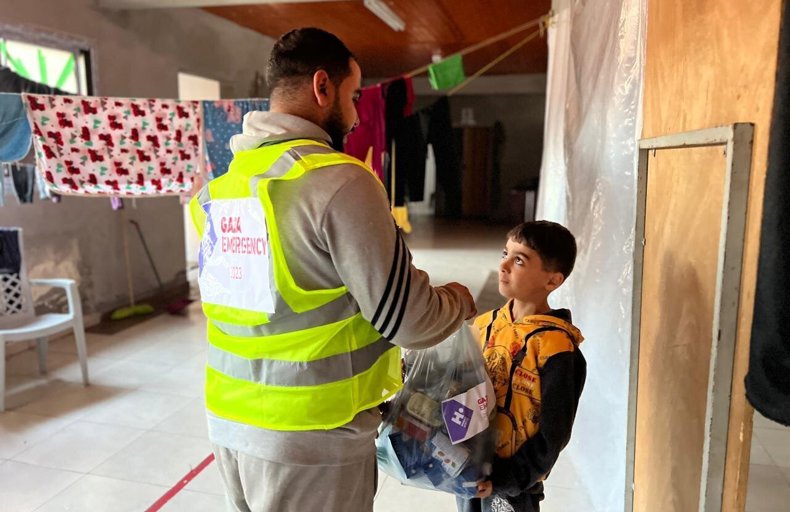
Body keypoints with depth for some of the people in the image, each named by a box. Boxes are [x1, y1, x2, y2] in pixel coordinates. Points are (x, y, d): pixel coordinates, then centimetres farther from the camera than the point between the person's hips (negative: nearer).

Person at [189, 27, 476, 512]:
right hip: (311, 439, -6)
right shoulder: (339, 181, -20)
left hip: (230, 424, 7)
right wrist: (459, 300, 3)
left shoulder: (217, 186, 3)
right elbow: (408, 321, -17)